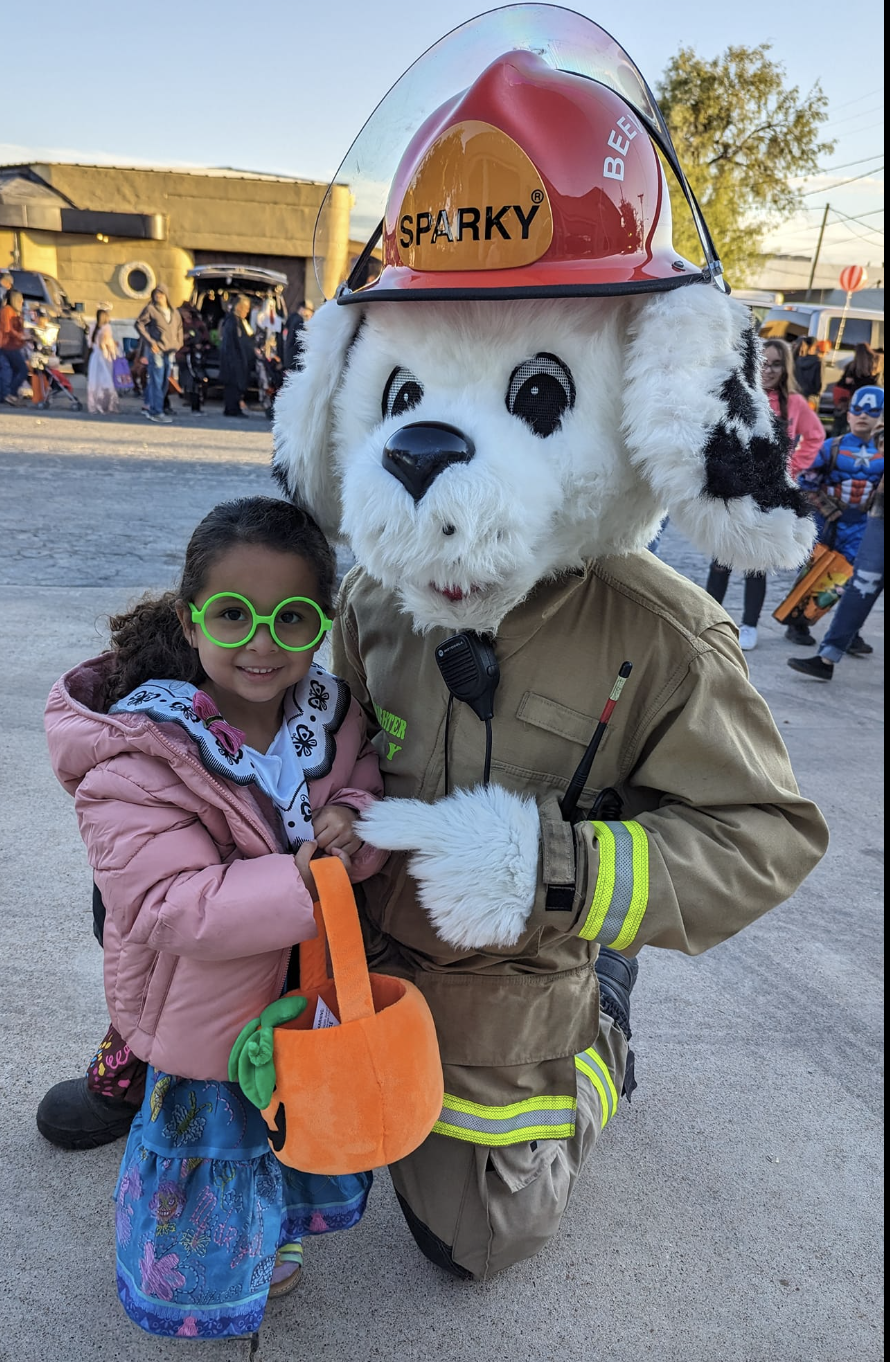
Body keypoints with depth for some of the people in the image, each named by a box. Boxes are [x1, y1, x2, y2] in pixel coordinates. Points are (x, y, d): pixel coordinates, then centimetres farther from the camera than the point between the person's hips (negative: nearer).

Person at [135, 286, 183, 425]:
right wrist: (150, 342, -12)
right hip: (156, 350, -6)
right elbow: (139, 324, -4)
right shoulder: (150, 309, -1)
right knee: (157, 381, -8)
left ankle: (149, 406, 20)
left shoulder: (174, 312, 14)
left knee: (164, 381, 8)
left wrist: (178, 344, 11)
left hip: (170, 351, 6)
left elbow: (179, 328, 26)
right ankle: (157, 412, -8)